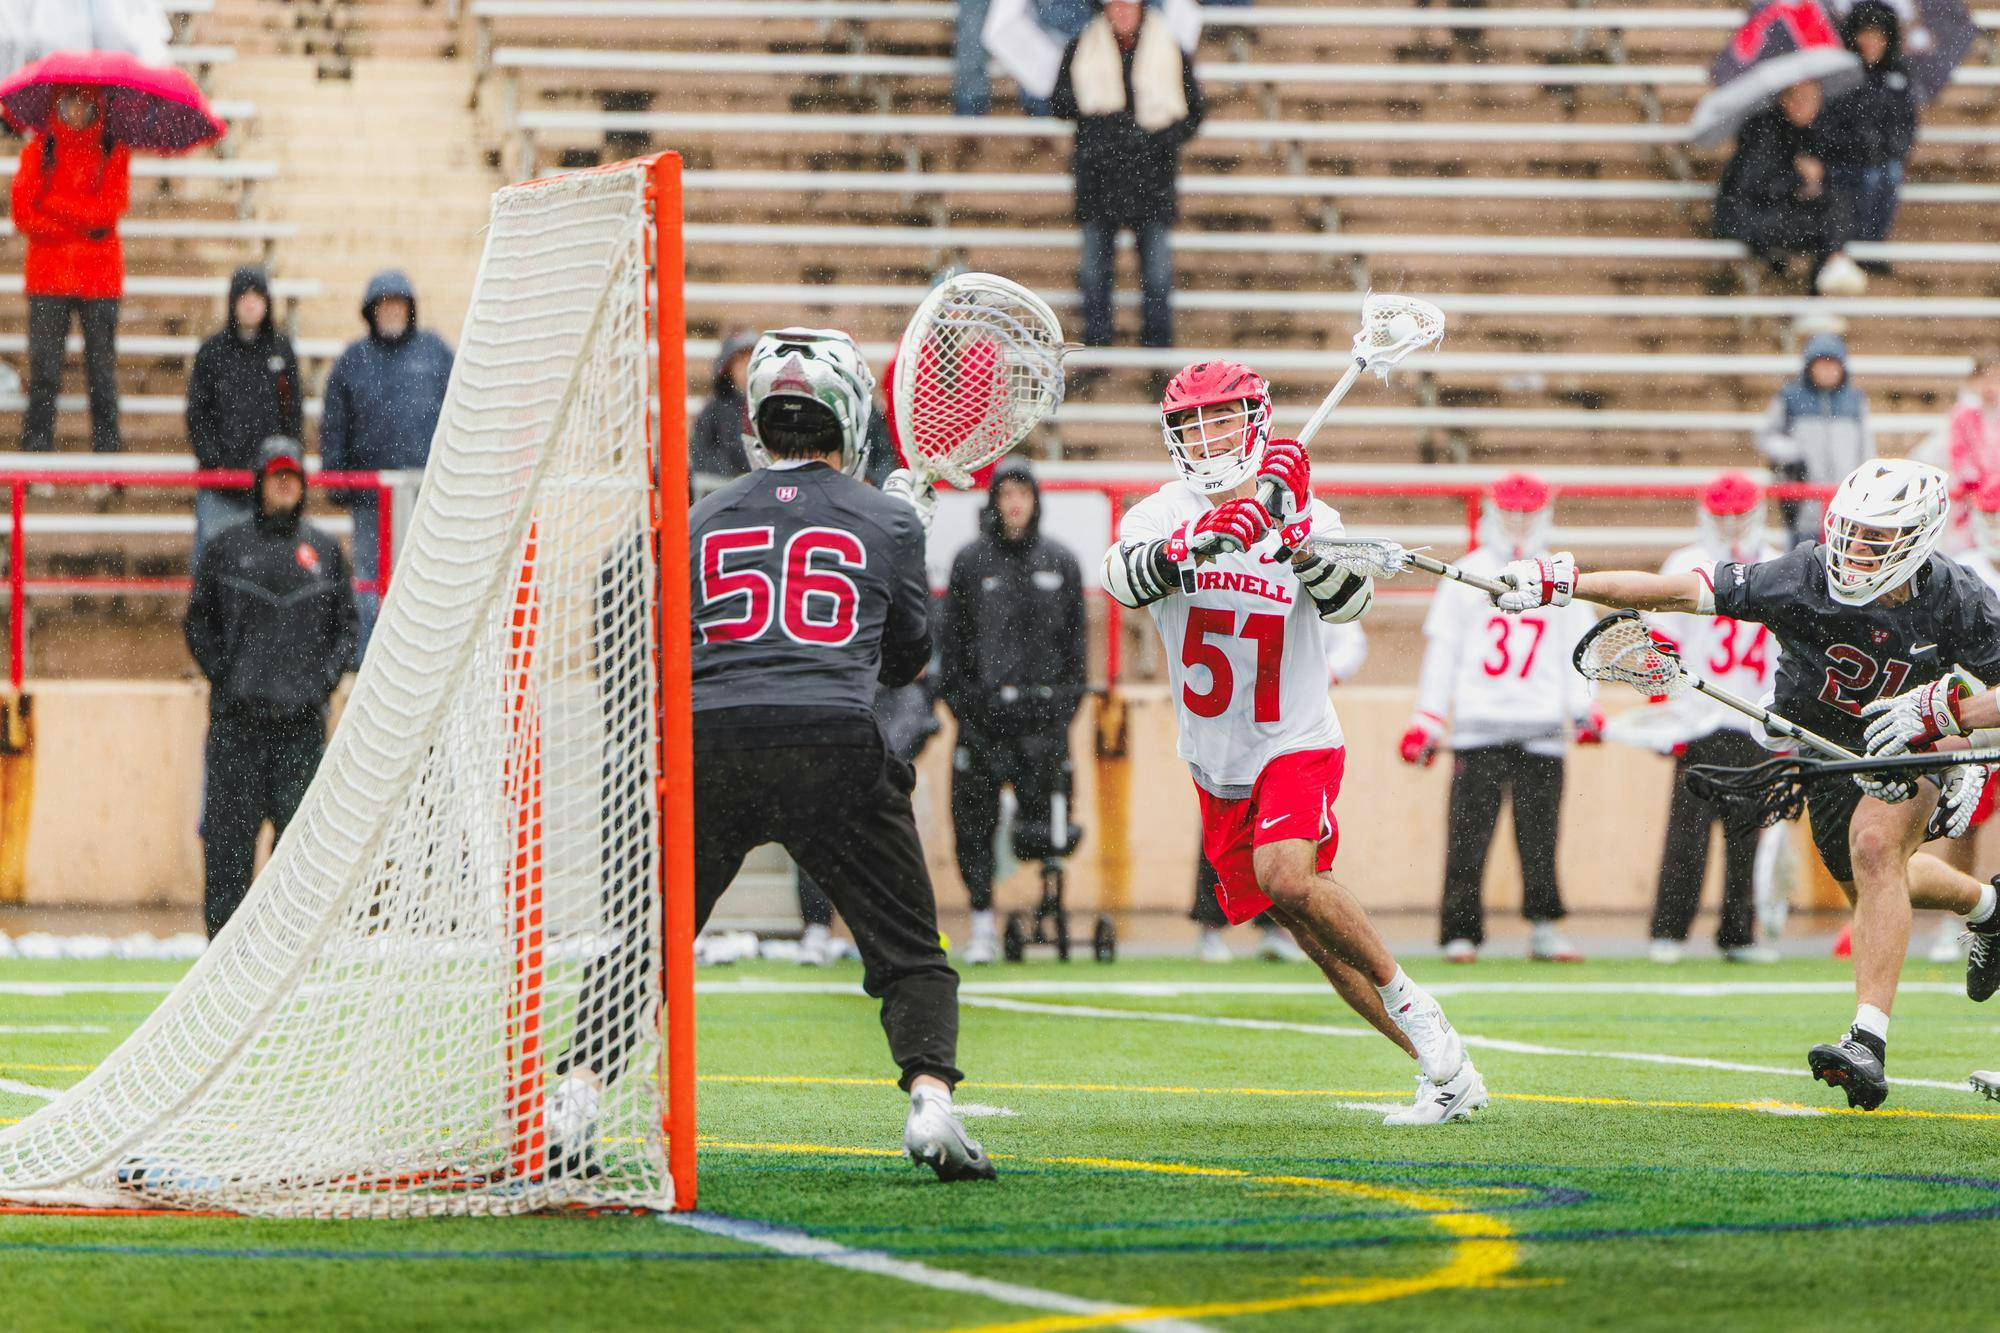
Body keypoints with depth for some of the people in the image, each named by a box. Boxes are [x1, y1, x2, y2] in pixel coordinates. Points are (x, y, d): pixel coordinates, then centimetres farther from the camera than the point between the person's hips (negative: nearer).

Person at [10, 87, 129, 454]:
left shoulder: (114, 153, 6)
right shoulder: (38, 151, 7)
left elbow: (110, 209, -7)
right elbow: (24, 216, -1)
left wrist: (52, 203, -6)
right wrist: (82, 227, -9)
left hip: (100, 278, 0)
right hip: (48, 275, 0)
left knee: (102, 372, -1)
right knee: (43, 371, -5)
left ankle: (106, 451, 2)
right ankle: (36, 449, -3)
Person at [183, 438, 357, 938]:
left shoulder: (324, 550, 13)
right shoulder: (226, 547, 8)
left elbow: (346, 625, 16)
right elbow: (199, 621, 9)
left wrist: (325, 678, 2)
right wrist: (225, 675, -3)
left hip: (303, 716, 1)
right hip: (237, 719, -1)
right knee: (229, 831, -4)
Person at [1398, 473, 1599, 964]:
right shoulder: (1467, 575, 8)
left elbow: (1576, 648, 15)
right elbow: (1441, 649, 8)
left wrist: (1585, 710, 3)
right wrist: (1427, 718, 3)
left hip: (1542, 728, 1)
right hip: (1478, 725, -1)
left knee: (1540, 833, -1)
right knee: (1468, 834, -5)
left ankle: (1544, 928, 7)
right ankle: (1461, 933, -1)